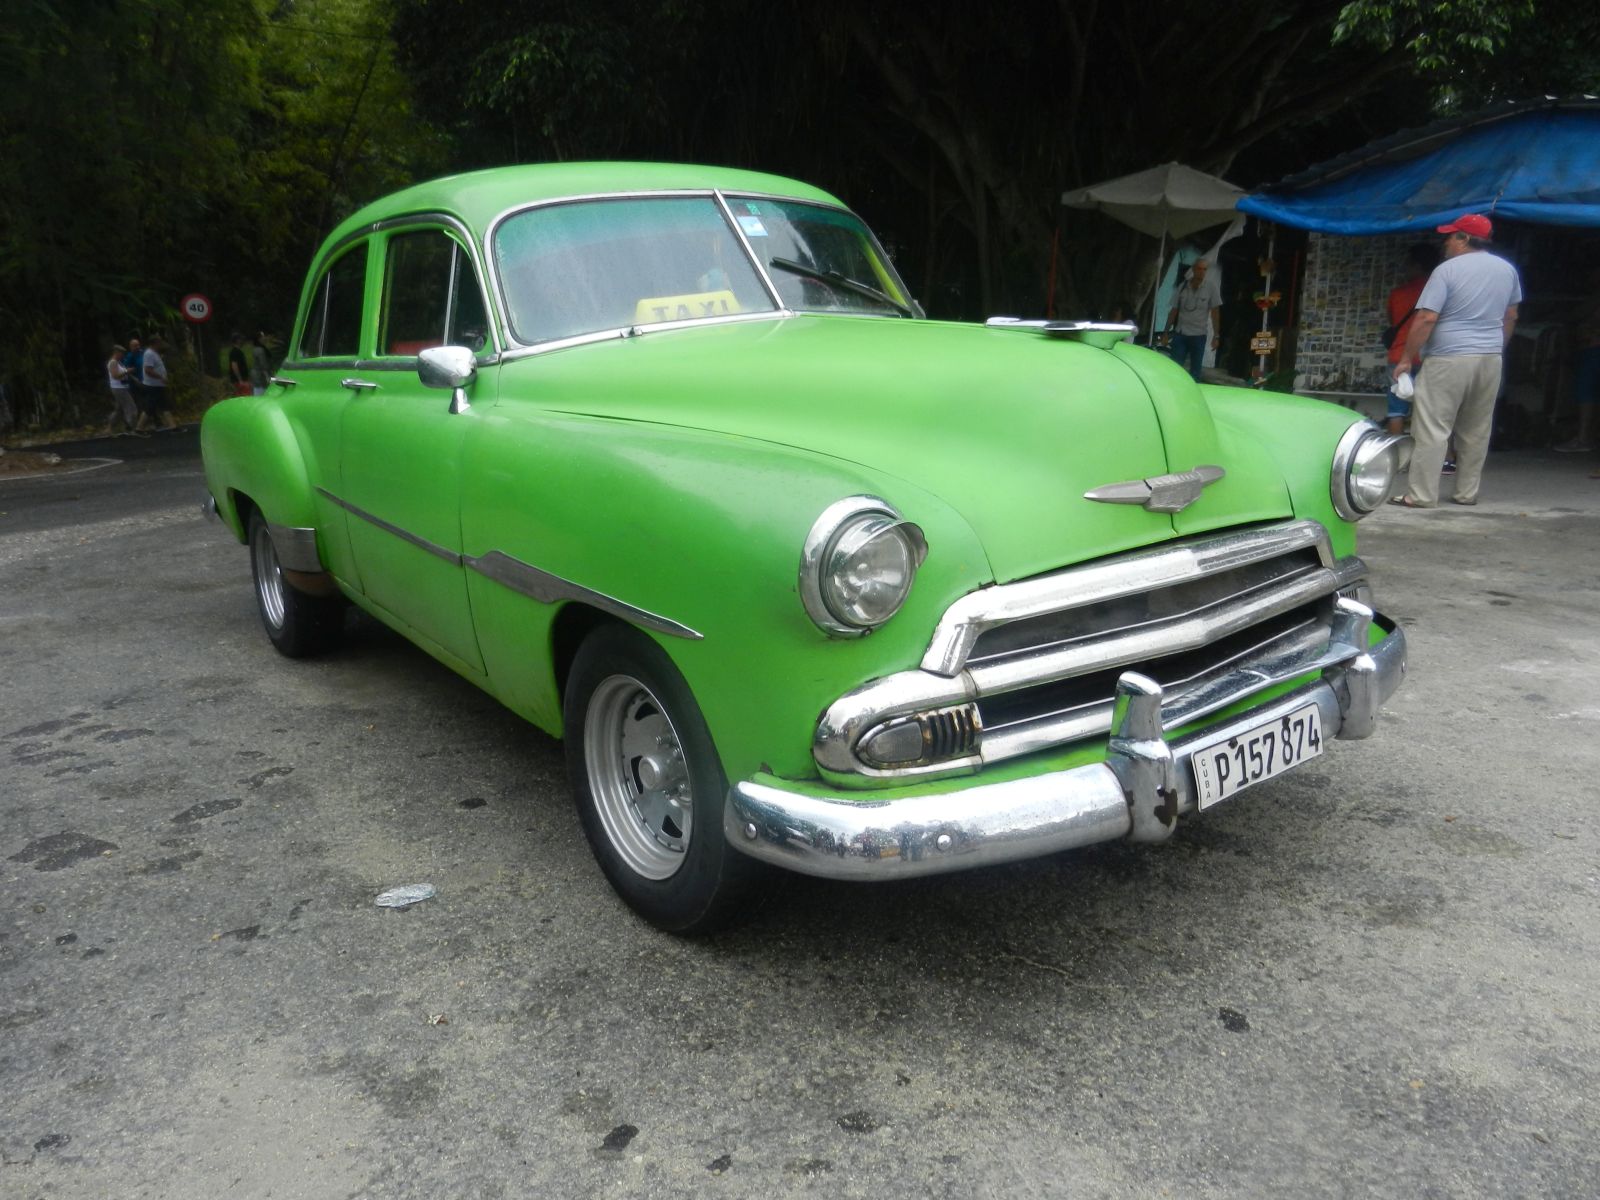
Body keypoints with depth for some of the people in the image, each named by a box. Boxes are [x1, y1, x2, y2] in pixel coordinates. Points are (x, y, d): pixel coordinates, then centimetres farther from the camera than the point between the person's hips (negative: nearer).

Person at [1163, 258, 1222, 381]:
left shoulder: (1211, 286, -4)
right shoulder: (1183, 286, 2)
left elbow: (1215, 312, -2)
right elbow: (1174, 311, 7)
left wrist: (1216, 336, -5)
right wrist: (1166, 332, 5)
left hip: (1199, 335, -1)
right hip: (1180, 334, 1)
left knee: (1195, 371, 5)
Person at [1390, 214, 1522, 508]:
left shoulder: (1447, 270, -9)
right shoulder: (1507, 270, 11)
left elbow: (1426, 319, -15)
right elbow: (1510, 317, 18)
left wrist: (1406, 358, -9)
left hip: (1450, 359, -6)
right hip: (1491, 359, 6)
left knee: (1432, 428, -5)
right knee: (1476, 431, 12)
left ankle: (1422, 495, -8)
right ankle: (1467, 493, 17)